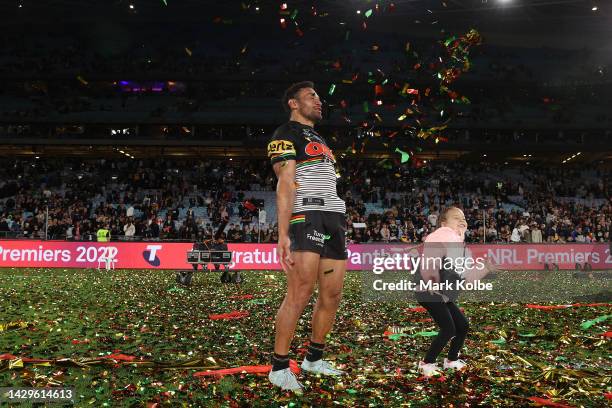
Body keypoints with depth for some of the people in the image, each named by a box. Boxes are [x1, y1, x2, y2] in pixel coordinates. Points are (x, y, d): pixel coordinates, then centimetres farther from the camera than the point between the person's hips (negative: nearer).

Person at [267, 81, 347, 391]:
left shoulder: (318, 139, 28)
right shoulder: (286, 134, 1)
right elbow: (285, 185, -11)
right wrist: (283, 234, -19)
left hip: (334, 220, 9)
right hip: (306, 218, -9)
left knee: (332, 295, 7)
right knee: (300, 294, -14)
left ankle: (314, 359, 22)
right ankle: (279, 368, -4)